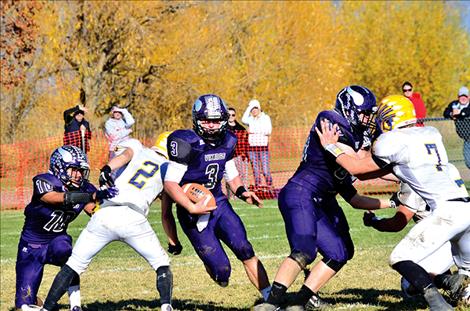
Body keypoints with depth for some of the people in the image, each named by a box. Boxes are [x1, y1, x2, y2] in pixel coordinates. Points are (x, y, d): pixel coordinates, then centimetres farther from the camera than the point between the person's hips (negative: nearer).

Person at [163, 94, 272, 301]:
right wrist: (191, 208, -30)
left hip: (219, 204, 5)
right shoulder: (187, 143, -18)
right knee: (221, 271, -8)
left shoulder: (227, 142, 3)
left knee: (246, 252, -12)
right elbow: (170, 183, -19)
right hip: (195, 213, -5)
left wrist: (241, 191, -1)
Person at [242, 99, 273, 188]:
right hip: (252, 147, 3)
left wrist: (254, 131, -9)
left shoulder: (265, 117, 5)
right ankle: (257, 186, 11)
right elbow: (244, 120, -11)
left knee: (265, 169, -8)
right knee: (255, 169, 5)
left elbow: (268, 131, -6)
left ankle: (269, 186, 0)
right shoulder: (250, 119, 11)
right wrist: (249, 108, -4)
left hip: (263, 146, -3)